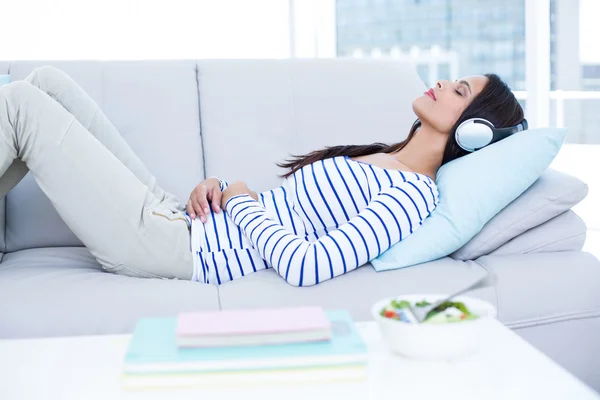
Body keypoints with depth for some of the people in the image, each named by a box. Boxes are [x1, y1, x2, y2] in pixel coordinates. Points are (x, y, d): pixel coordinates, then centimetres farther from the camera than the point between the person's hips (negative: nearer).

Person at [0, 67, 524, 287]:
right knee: (48, 82, 11)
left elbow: (305, 267, -29)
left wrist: (240, 200, -13)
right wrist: (217, 188, -1)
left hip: (173, 246, -9)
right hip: (177, 219, 9)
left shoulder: (413, 195, -18)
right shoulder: (381, 159, 10)